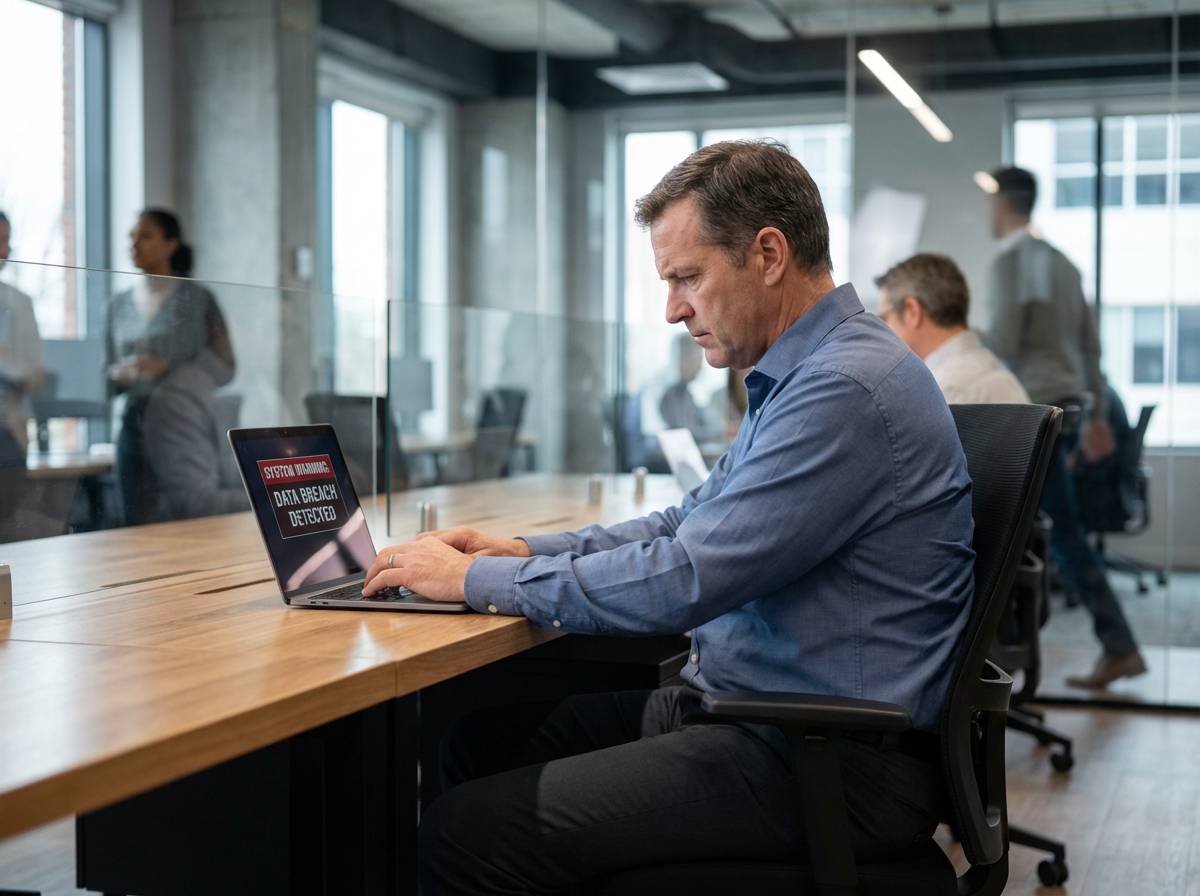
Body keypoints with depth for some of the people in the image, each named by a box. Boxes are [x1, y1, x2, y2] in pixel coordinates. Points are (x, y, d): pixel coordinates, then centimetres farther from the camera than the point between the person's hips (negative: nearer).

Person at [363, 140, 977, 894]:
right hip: (746, 711, 10)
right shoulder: (799, 378, 14)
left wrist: (479, 579, -12)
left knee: (467, 833, -17)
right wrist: (525, 550, 9)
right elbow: (689, 527, 22)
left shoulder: (846, 391, -20)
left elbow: (679, 582, -23)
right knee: (480, 744, 9)